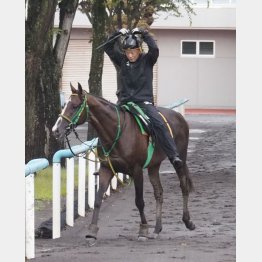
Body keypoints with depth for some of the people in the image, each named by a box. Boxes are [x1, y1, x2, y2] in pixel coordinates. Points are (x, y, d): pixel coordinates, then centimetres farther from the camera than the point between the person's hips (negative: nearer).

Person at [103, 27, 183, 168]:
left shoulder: (147, 60, 4)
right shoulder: (121, 60, 11)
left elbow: (154, 49, -15)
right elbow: (107, 47, 3)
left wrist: (144, 34, -11)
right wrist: (117, 34, -5)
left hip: (144, 101, -3)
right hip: (124, 101, 3)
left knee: (158, 124, -24)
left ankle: (174, 156, -29)